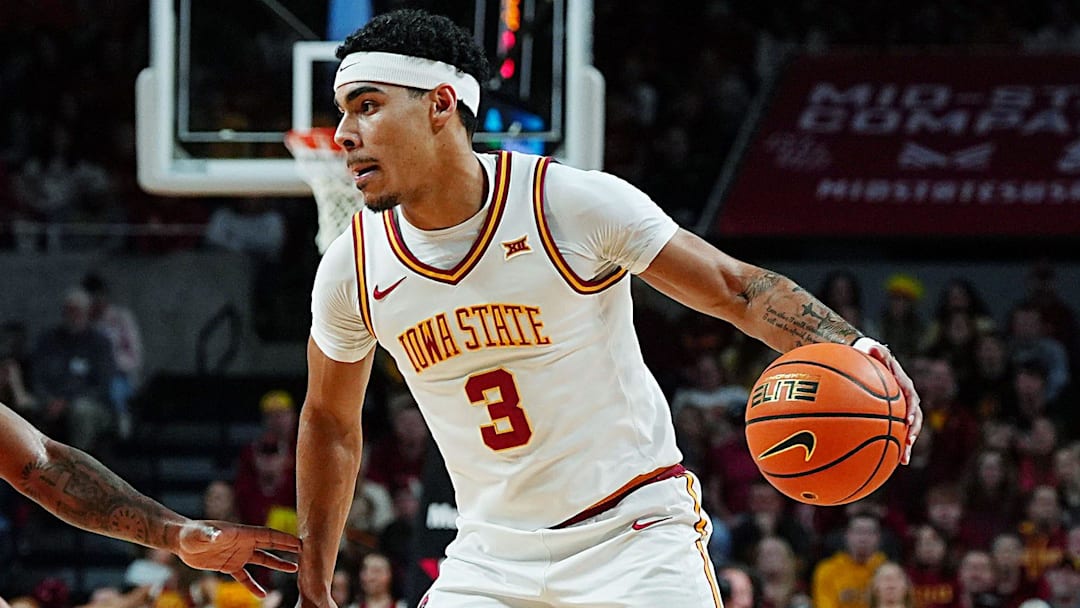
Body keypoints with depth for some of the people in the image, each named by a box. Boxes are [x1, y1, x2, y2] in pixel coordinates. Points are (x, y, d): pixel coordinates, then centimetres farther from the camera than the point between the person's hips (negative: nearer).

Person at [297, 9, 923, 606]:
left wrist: (849, 349, -25)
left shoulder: (574, 204, -14)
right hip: (491, 557, 3)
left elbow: (735, 287, -7)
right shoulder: (352, 269, -3)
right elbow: (331, 422, 14)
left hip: (637, 540, -3)